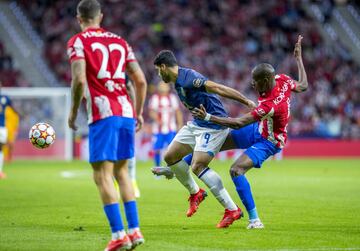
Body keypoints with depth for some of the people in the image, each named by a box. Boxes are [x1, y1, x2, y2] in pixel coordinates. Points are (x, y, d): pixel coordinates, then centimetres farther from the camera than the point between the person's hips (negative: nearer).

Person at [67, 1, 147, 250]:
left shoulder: (78, 42, 1)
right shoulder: (120, 41, 17)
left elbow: (79, 80, -13)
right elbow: (140, 80, 12)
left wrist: (73, 112, -1)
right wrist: (139, 113, 21)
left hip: (103, 113, -6)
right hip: (126, 111, 6)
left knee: (103, 175, -4)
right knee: (121, 171, 16)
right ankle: (134, 230, 11)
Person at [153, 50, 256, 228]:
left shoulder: (187, 77, -21)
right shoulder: (178, 82, 12)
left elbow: (217, 88, -27)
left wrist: (247, 102, -31)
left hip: (214, 125, -10)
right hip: (197, 124, 10)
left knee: (197, 166, -20)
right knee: (170, 157, 9)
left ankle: (232, 210, -16)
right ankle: (195, 193, 27)